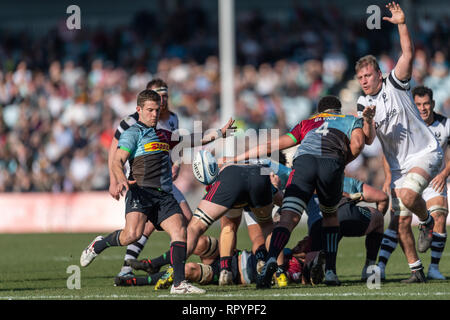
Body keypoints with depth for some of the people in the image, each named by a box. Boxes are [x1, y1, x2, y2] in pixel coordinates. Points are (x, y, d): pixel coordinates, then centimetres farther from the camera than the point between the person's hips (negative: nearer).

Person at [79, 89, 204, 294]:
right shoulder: (133, 133, 2)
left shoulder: (162, 134, 25)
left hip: (164, 195, 7)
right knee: (132, 234, -24)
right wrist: (121, 180, -31)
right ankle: (98, 245, 6)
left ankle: (179, 283, -14)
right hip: (141, 191, -7)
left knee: (179, 230, -12)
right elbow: (117, 161, -9)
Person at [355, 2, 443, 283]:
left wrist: (402, 24, -23)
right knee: (402, 221, -2)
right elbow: (368, 140, -4)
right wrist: (368, 120, -22)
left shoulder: (395, 85, -2)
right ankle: (416, 270, 8)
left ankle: (427, 221, 0)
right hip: (398, 164, 5)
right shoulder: (364, 104, 8)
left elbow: (409, 54, -14)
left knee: (408, 195, -31)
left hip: (425, 152, -5)